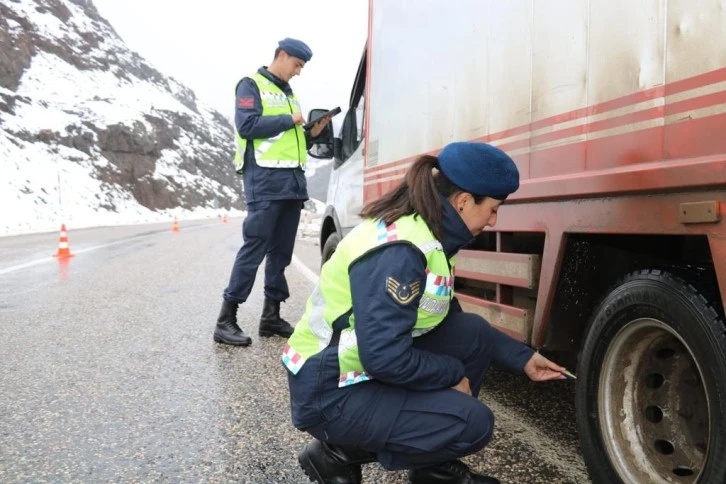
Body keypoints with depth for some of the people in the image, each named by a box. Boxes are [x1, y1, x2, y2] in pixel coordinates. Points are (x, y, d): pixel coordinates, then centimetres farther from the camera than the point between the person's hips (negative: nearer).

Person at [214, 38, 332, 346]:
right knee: (254, 248, -11)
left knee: (281, 251, 7)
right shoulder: (251, 85, 1)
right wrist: (288, 120, -9)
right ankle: (226, 320, -6)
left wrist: (312, 133, 8)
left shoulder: (289, 94, 25)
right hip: (265, 180, -8)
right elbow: (247, 125, -16)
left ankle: (271, 315, 14)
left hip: (293, 180, 8)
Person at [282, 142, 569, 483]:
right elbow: (385, 357, -29)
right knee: (472, 424, -15)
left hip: (368, 369, 9)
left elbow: (451, 322, 14)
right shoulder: (399, 250, -26)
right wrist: (454, 375, -12)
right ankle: (340, 453, 1)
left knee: (474, 333, 2)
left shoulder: (429, 234, 4)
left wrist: (522, 358, 14)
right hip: (329, 393, -9)